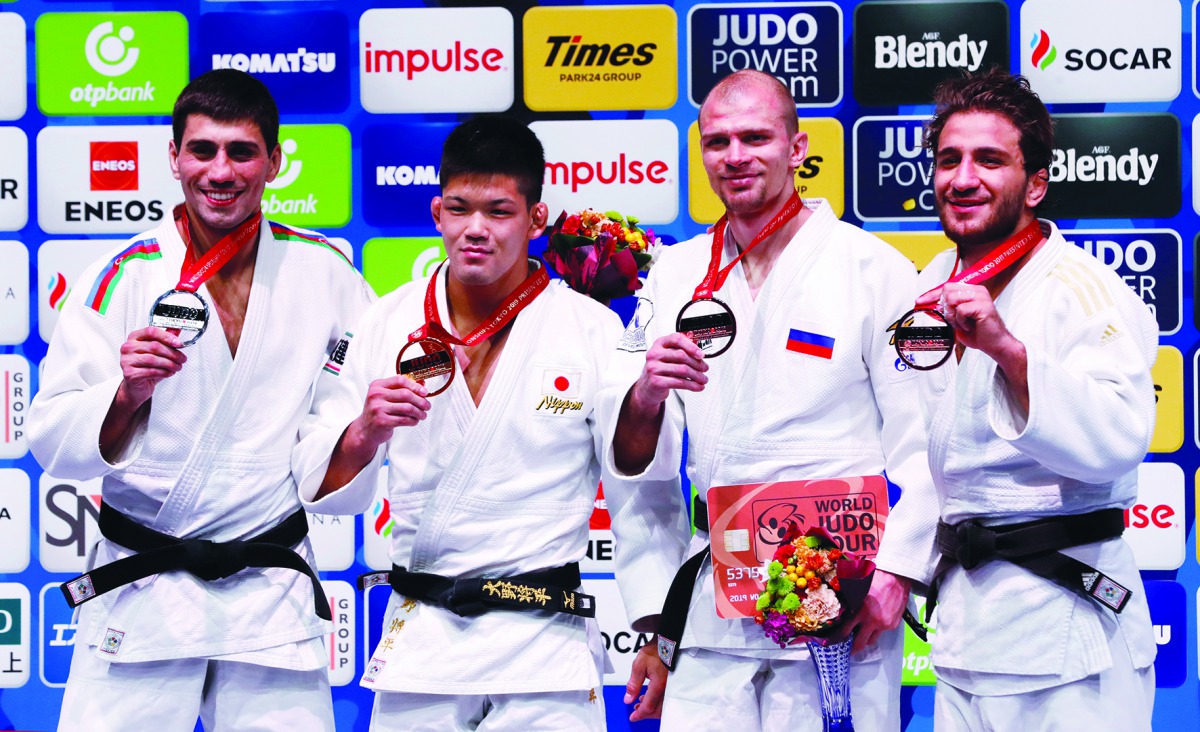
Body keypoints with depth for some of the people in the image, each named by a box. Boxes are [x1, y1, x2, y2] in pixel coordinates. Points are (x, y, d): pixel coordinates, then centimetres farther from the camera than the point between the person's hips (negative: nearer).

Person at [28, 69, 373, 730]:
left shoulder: (321, 270, 2)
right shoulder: (124, 277, -5)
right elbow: (50, 442, -8)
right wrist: (127, 396, -25)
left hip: (274, 597, 2)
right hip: (141, 594, -2)